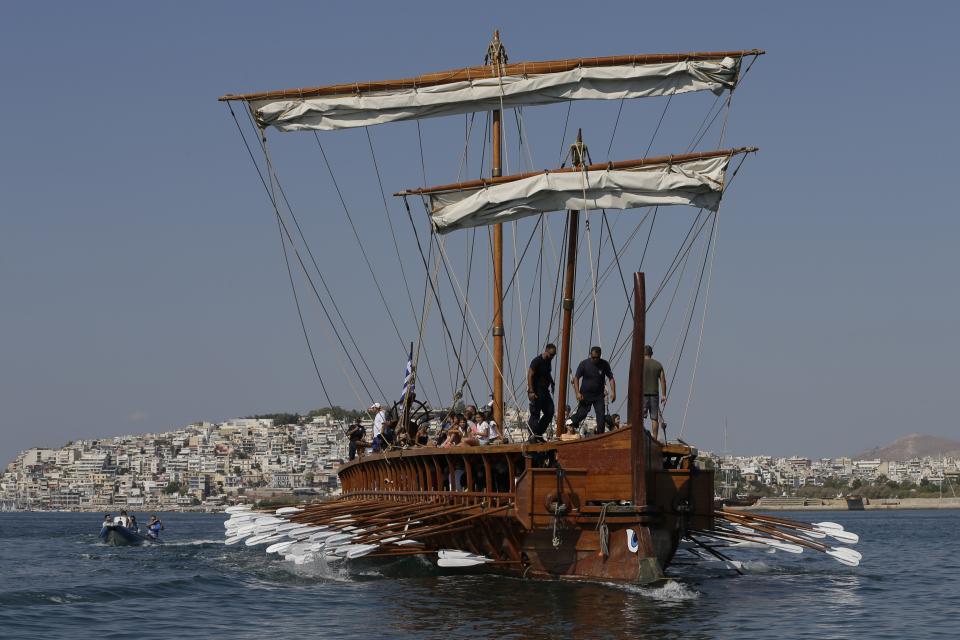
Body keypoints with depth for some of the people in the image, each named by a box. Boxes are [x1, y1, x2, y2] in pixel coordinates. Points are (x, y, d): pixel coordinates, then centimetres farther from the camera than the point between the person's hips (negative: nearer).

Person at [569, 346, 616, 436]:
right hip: (585, 394, -1)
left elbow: (611, 378, -1)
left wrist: (613, 392, -14)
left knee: (601, 416, -7)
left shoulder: (605, 364, -3)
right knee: (581, 414, -5)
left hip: (599, 395, 1)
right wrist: (578, 393, -14)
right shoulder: (584, 364, -8)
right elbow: (576, 378, -4)